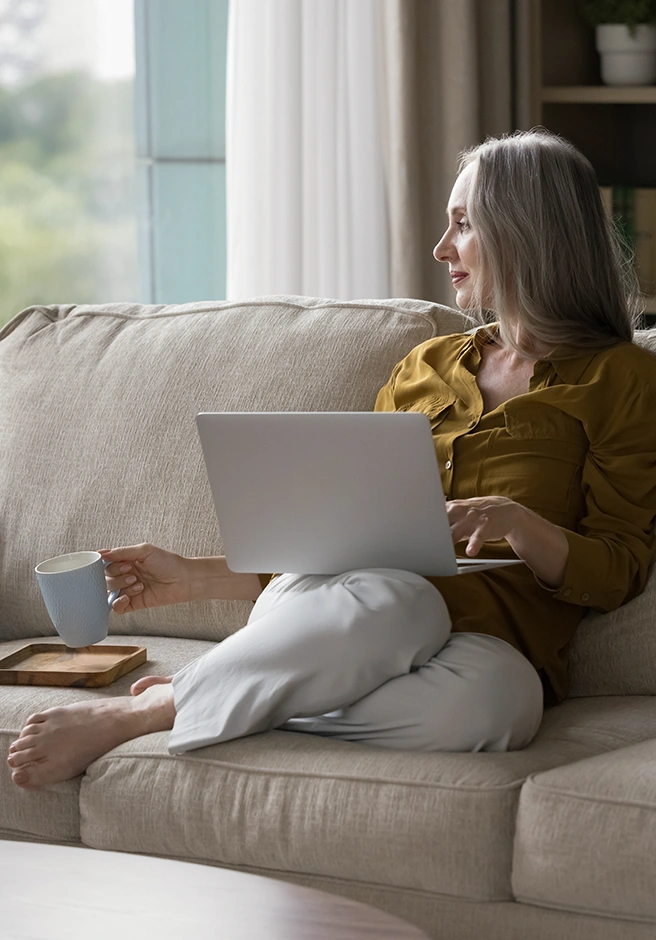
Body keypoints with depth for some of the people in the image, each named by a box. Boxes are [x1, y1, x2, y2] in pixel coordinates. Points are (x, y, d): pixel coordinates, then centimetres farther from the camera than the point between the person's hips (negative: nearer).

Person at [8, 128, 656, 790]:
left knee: (476, 703, -41)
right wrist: (198, 577, 16)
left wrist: (517, 524, -16)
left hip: (489, 644, -2)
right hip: (367, 598, 2)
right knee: (394, 598, -38)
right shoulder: (426, 365, 24)